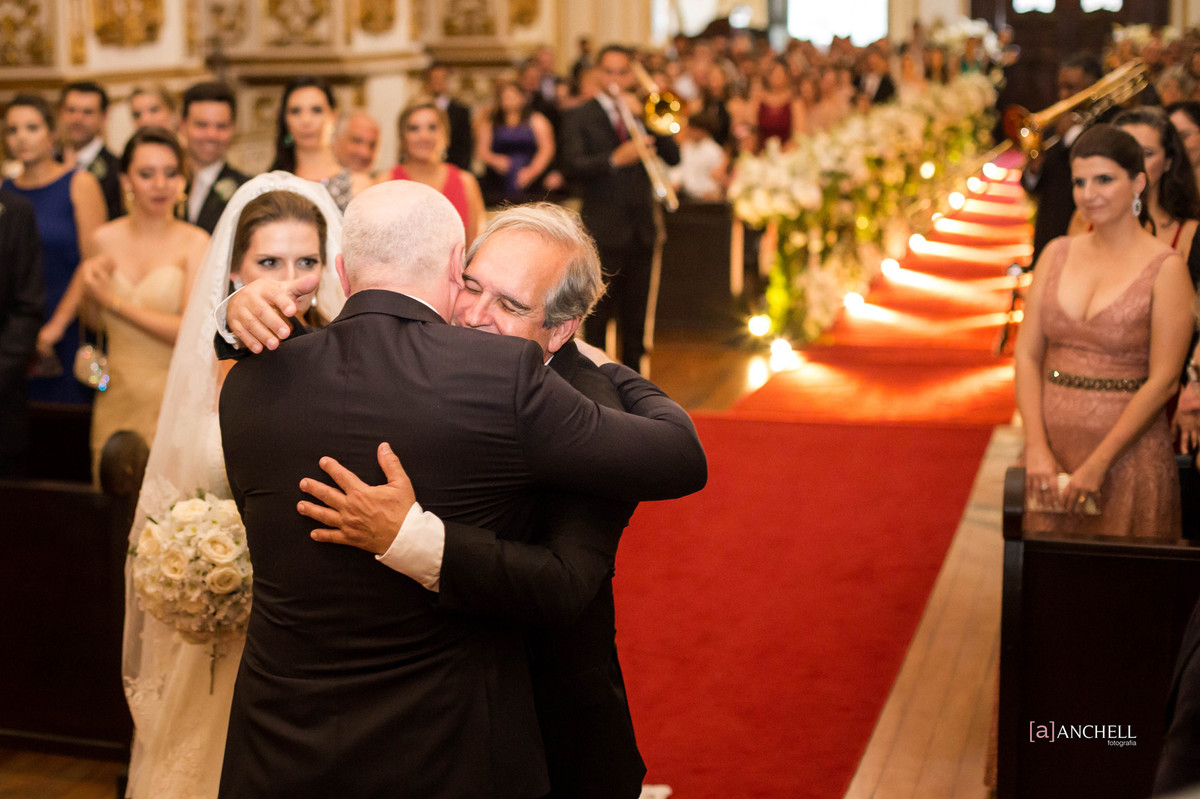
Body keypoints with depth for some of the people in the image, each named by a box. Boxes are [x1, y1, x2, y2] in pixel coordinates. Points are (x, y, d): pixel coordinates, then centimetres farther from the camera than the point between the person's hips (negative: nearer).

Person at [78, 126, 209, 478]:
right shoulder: (106, 238, 3)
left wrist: (114, 301, -14)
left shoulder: (194, 242, -10)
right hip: (117, 395, 4)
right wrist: (91, 291, -6)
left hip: (173, 395, -4)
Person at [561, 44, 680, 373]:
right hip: (603, 232, -4)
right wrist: (615, 159, -27)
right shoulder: (580, 117, 1)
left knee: (635, 317, 11)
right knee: (597, 317, -4)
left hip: (641, 231, 4)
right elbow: (572, 167, -14)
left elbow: (673, 157, 1)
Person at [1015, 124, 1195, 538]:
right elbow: (1027, 355, 3)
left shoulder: (1165, 267, -6)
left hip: (1128, 452, -3)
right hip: (1051, 443, 4)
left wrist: (1098, 464, -14)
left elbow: (1163, 380, -11)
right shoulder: (1057, 254, 7)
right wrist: (1037, 448, -8)